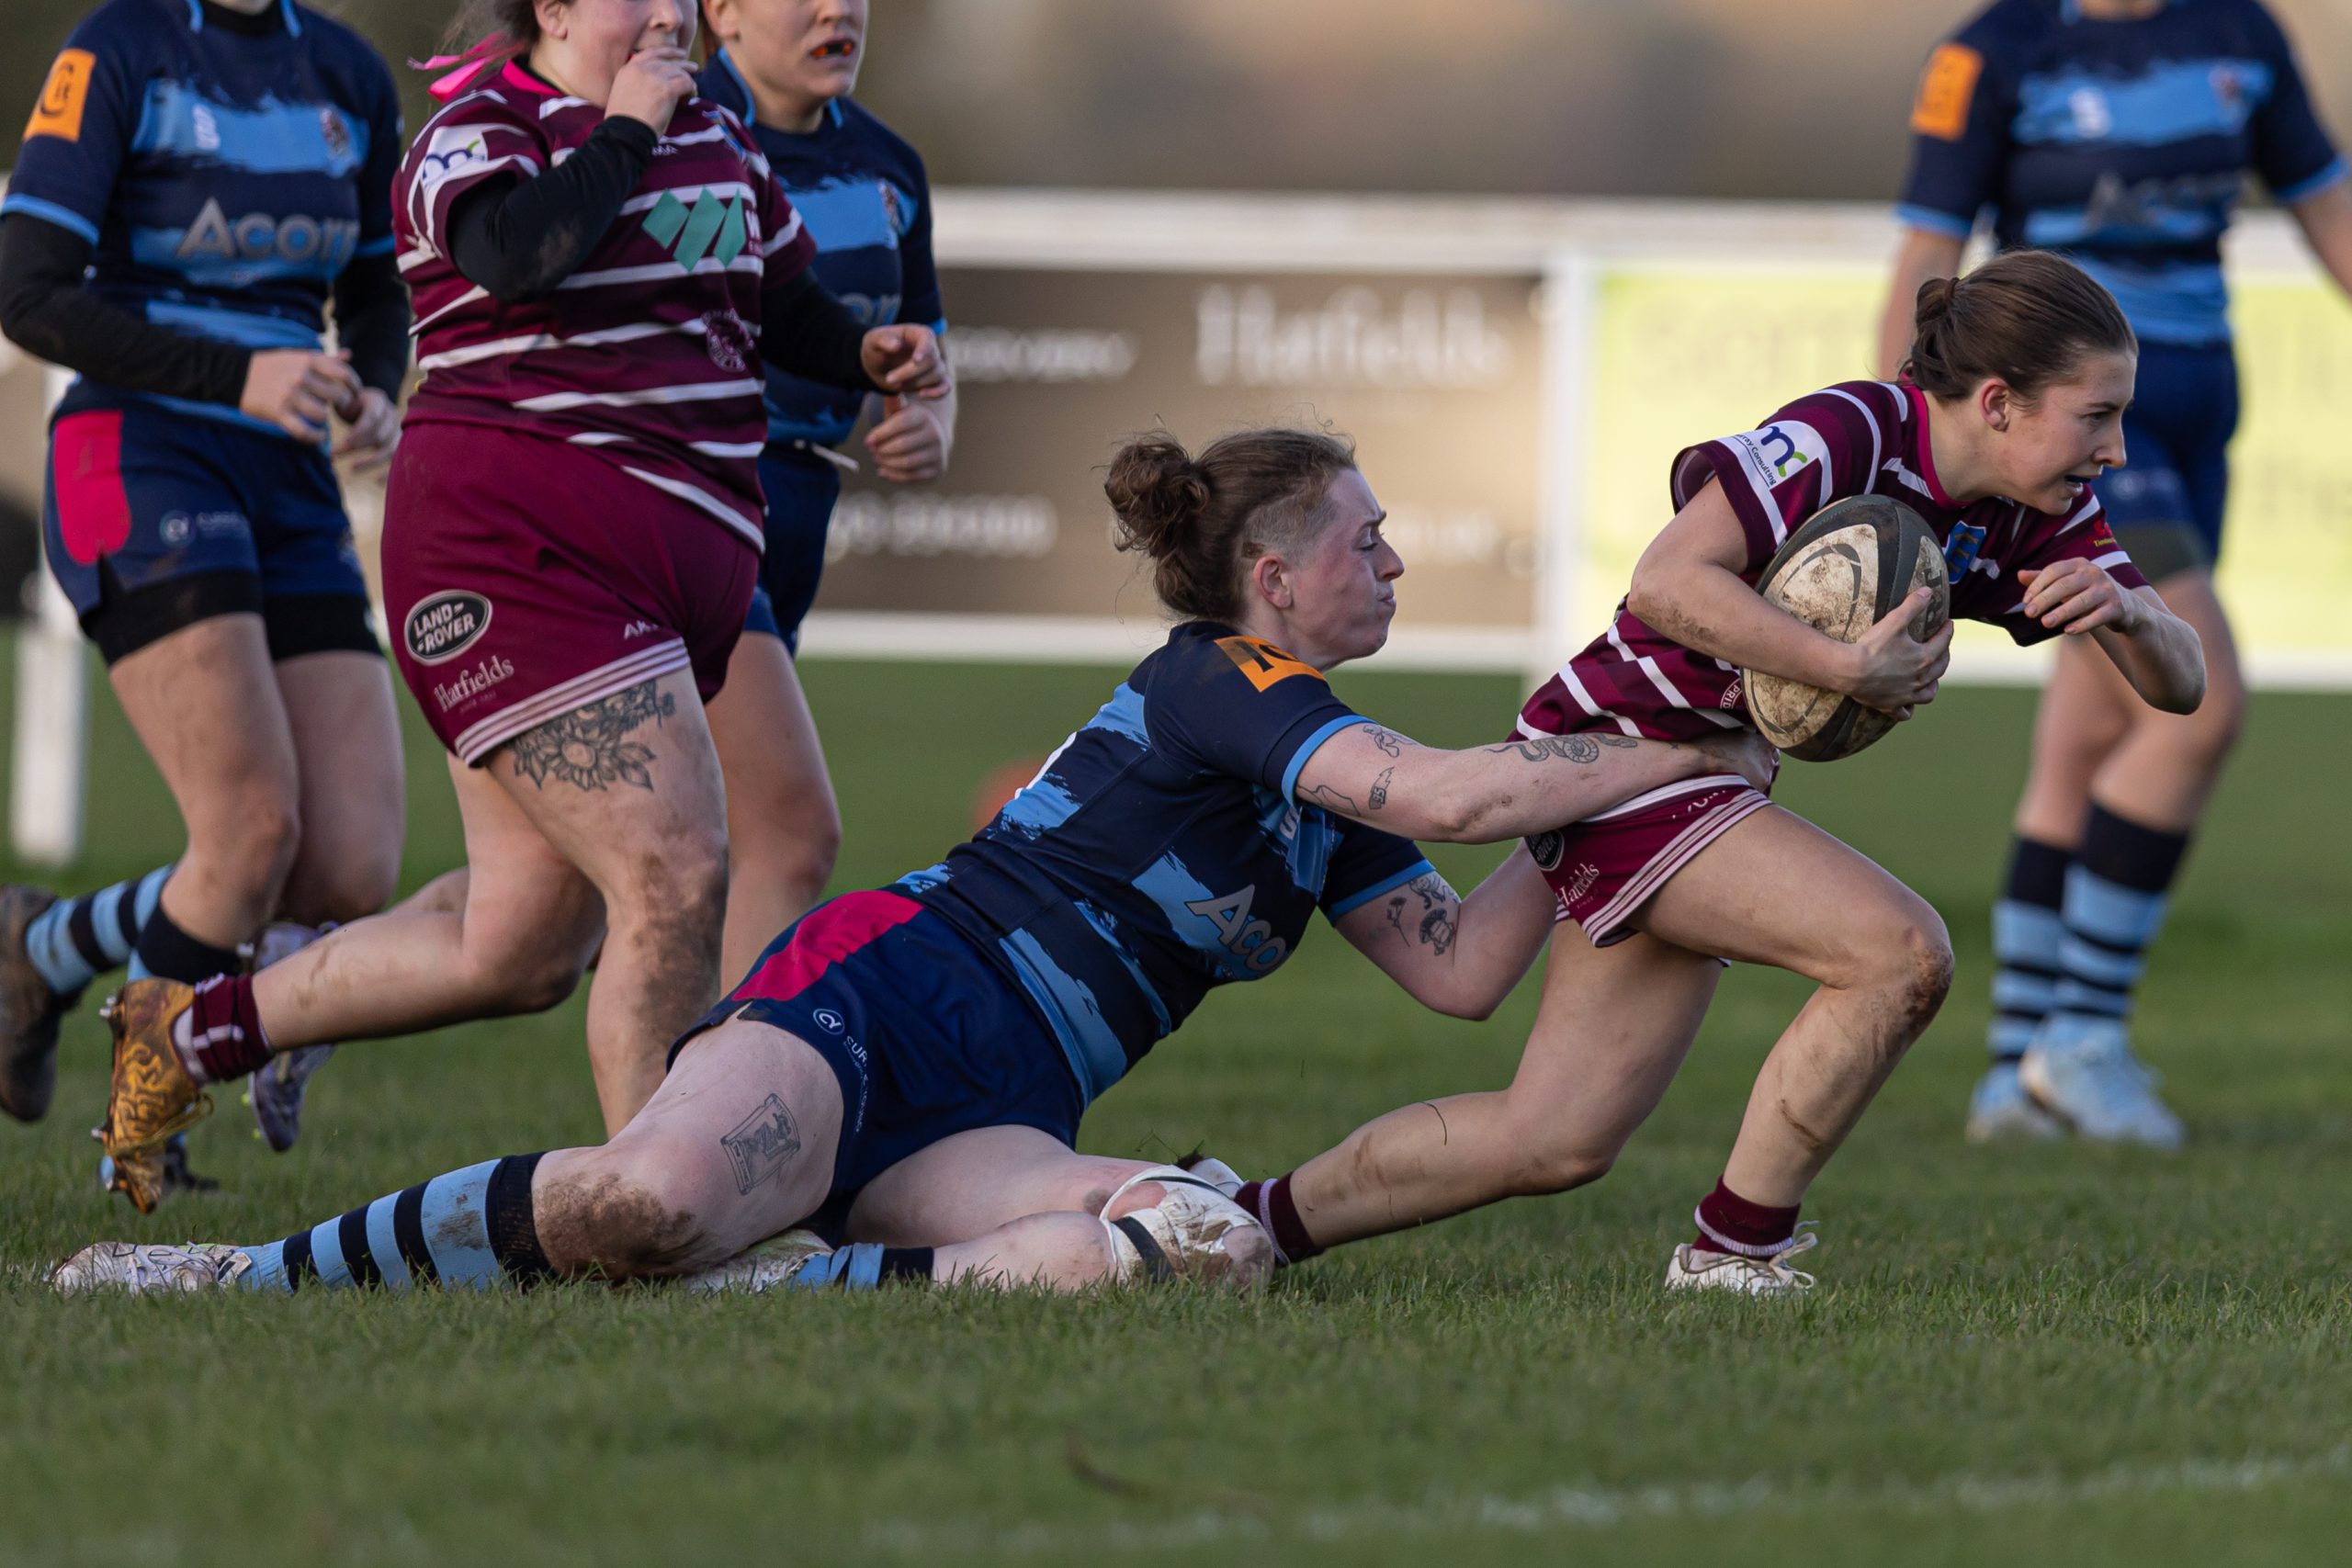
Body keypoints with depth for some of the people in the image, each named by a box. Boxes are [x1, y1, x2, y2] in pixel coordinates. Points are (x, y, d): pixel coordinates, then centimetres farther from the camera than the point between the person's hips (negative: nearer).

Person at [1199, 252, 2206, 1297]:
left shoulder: (2042, 516, -1)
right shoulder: (1848, 435, -24)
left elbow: (2177, 684, -2)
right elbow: (1667, 584, -33)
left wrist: (2124, 614, -24)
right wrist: (1850, 670, -34)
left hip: (1709, 791, 9)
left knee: (1559, 1142, 10)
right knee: (1901, 956, -24)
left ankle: (1254, 1221, 26)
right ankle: (1732, 1252, -11)